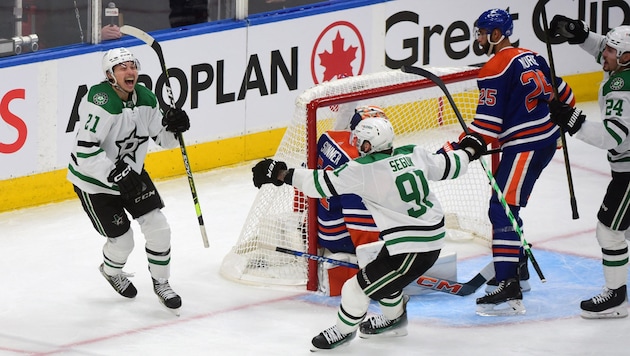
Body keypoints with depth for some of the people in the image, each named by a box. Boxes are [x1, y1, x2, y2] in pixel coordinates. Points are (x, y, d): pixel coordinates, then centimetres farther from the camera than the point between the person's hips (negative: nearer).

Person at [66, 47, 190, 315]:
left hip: (131, 173, 6)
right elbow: (84, 151, -35)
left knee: (158, 227, 0)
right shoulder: (101, 102, -29)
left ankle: (161, 283, 22)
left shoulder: (145, 98, -6)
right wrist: (116, 174, -38)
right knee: (122, 241, 1)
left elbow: (162, 139, 5)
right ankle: (111, 270, 37)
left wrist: (172, 126, -17)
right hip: (94, 180, -6)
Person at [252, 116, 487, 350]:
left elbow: (322, 183, -18)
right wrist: (468, 151, 33)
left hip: (411, 250, -9)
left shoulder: (364, 170, -18)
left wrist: (282, 174, -11)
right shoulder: (414, 154, 0)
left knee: (358, 287, 5)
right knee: (383, 274, 32)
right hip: (433, 236, 9)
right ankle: (394, 320, 53)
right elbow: (447, 166, 12)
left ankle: (343, 330, 27)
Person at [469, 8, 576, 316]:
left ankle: (509, 290, -24)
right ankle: (518, 270, 31)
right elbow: (562, 94, 22)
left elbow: (487, 123, -19)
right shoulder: (531, 58, 13)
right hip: (548, 139, 10)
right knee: (505, 206, 21)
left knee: (502, 209, -14)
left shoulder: (495, 69, -13)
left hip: (524, 147, -10)